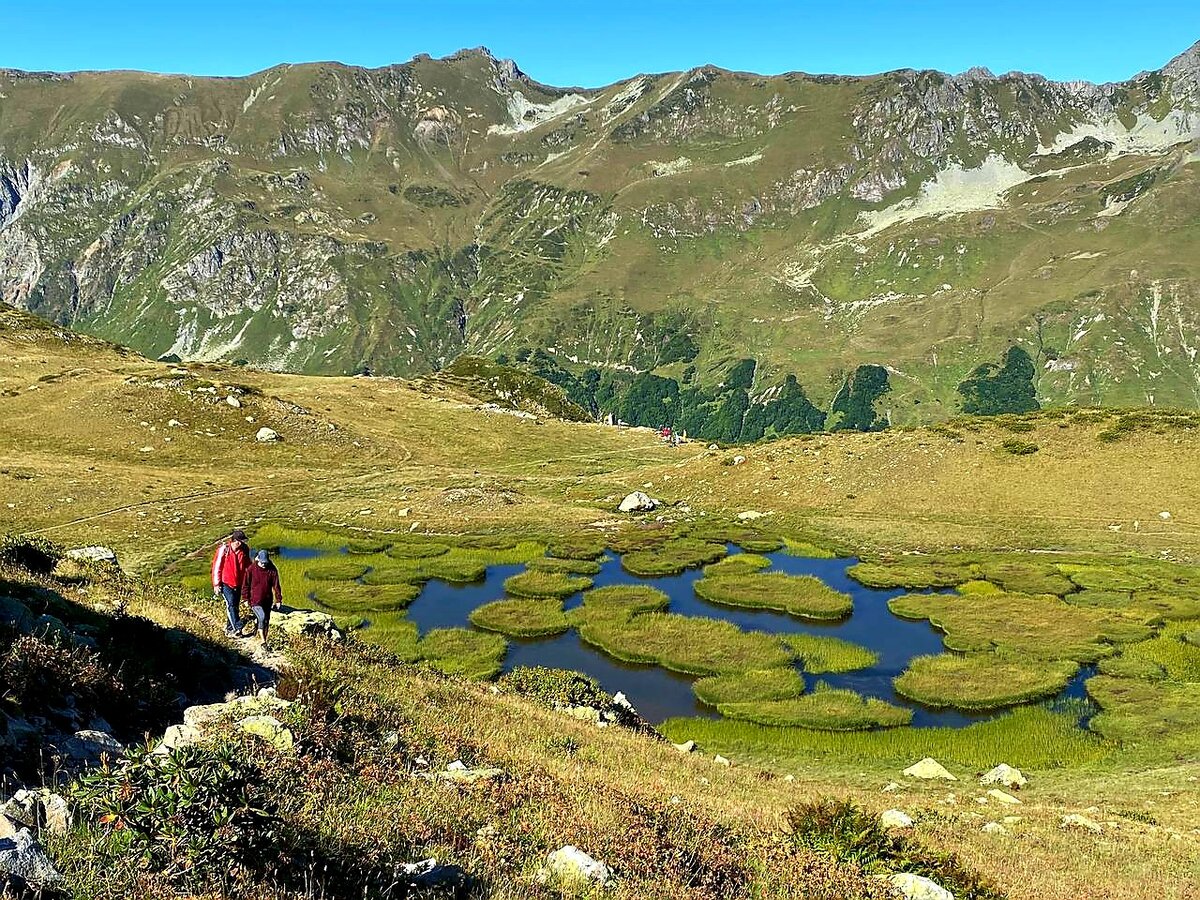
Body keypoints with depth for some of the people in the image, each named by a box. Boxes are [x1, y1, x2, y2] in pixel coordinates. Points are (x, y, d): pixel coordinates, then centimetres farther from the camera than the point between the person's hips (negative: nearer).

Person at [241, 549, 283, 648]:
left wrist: (278, 600, 2)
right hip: (255, 600, -3)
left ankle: (263, 639, 27)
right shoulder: (251, 569, -8)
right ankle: (263, 641, -12)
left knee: (266, 621, 11)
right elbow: (246, 585, 1)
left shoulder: (272, 570, -3)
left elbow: (276, 585, 2)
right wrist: (246, 599, 2)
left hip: (267, 601, 4)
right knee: (262, 617, -20)